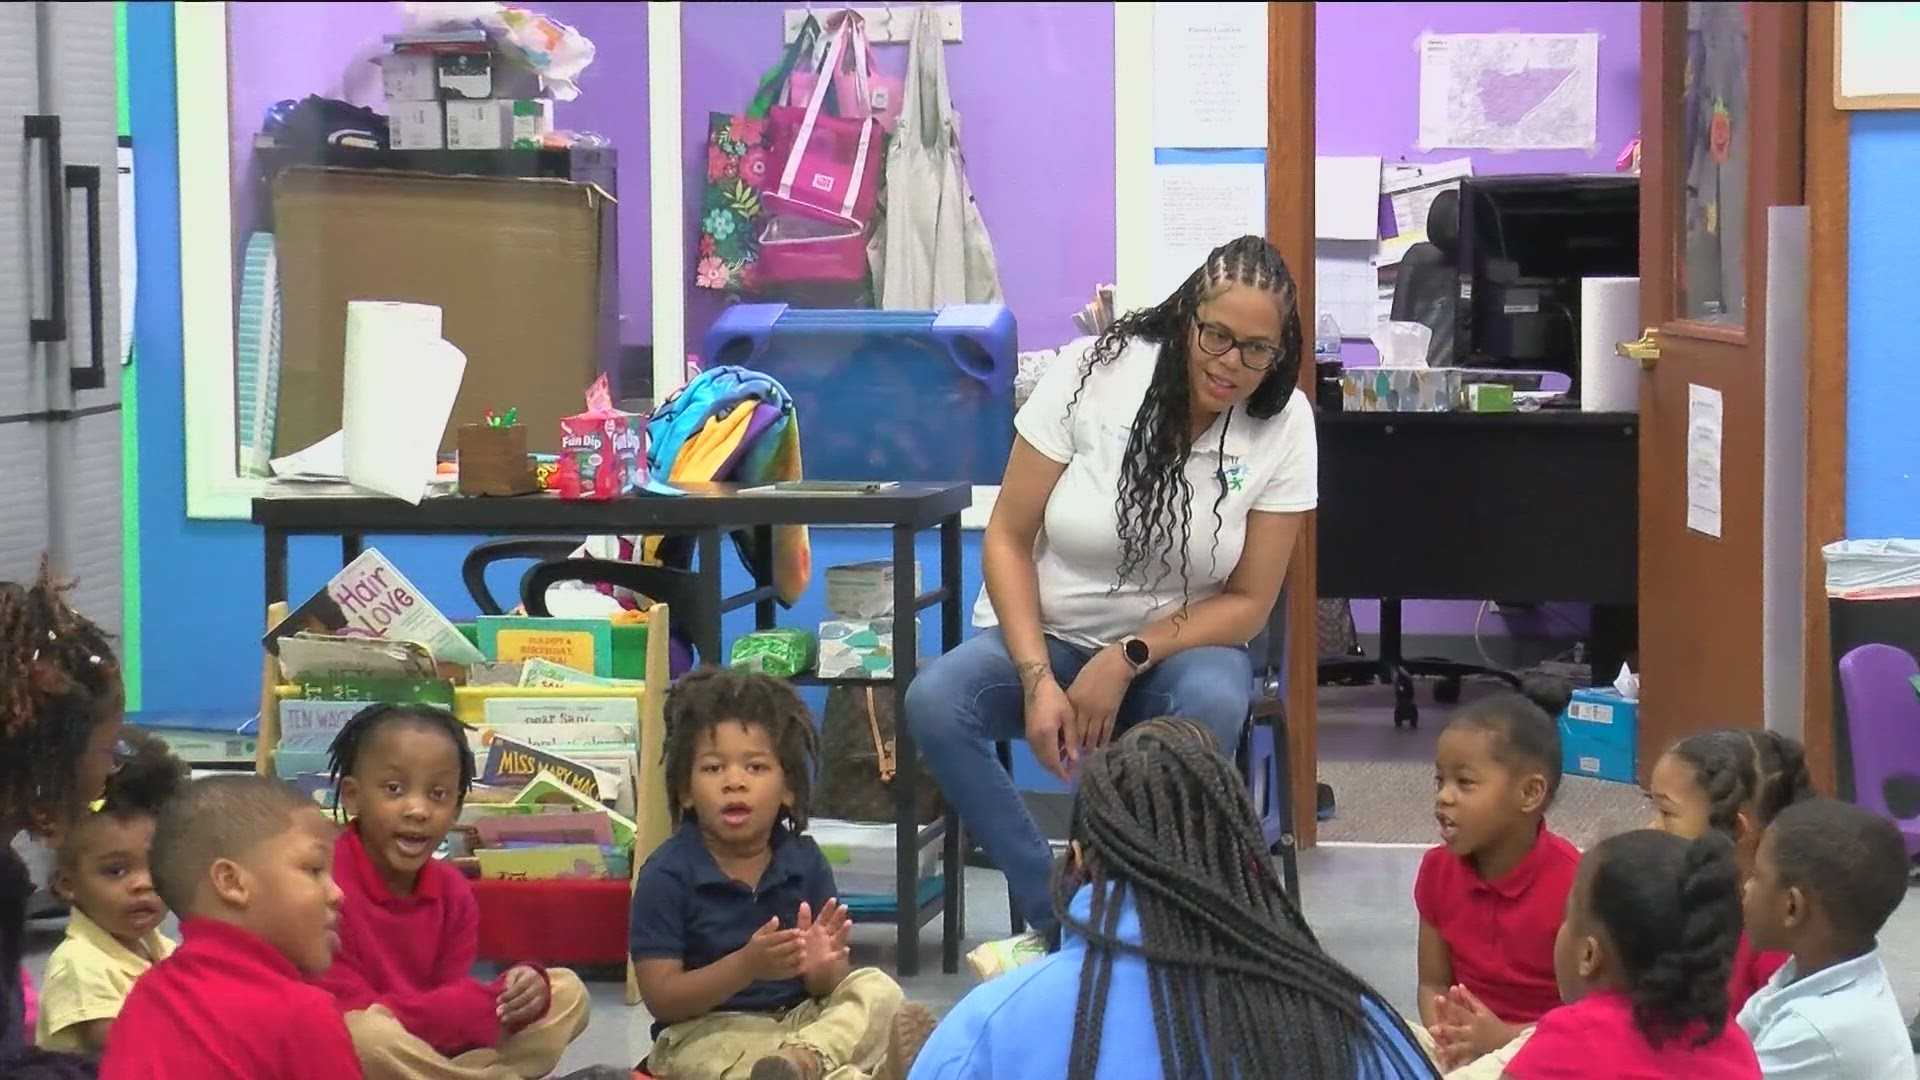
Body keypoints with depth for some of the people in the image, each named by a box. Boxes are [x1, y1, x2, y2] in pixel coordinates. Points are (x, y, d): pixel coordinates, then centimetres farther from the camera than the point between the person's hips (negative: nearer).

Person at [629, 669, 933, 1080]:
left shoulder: (804, 861, 1)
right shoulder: (668, 875, -11)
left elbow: (830, 988, 3)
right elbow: (660, 998, -14)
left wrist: (822, 966, -23)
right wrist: (748, 965, -28)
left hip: (799, 1018, 5)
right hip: (707, 1032, -5)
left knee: (878, 989, -18)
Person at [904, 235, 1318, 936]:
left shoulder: (1285, 426, -8)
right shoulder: (1094, 377, -11)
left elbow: (1248, 603, -5)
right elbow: (1008, 541, -7)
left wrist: (1126, 662, -20)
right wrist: (1038, 681, -20)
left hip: (1178, 644, 0)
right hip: (1045, 633, 0)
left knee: (1212, 707, -36)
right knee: (934, 702, -30)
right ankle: (1055, 919, -19)